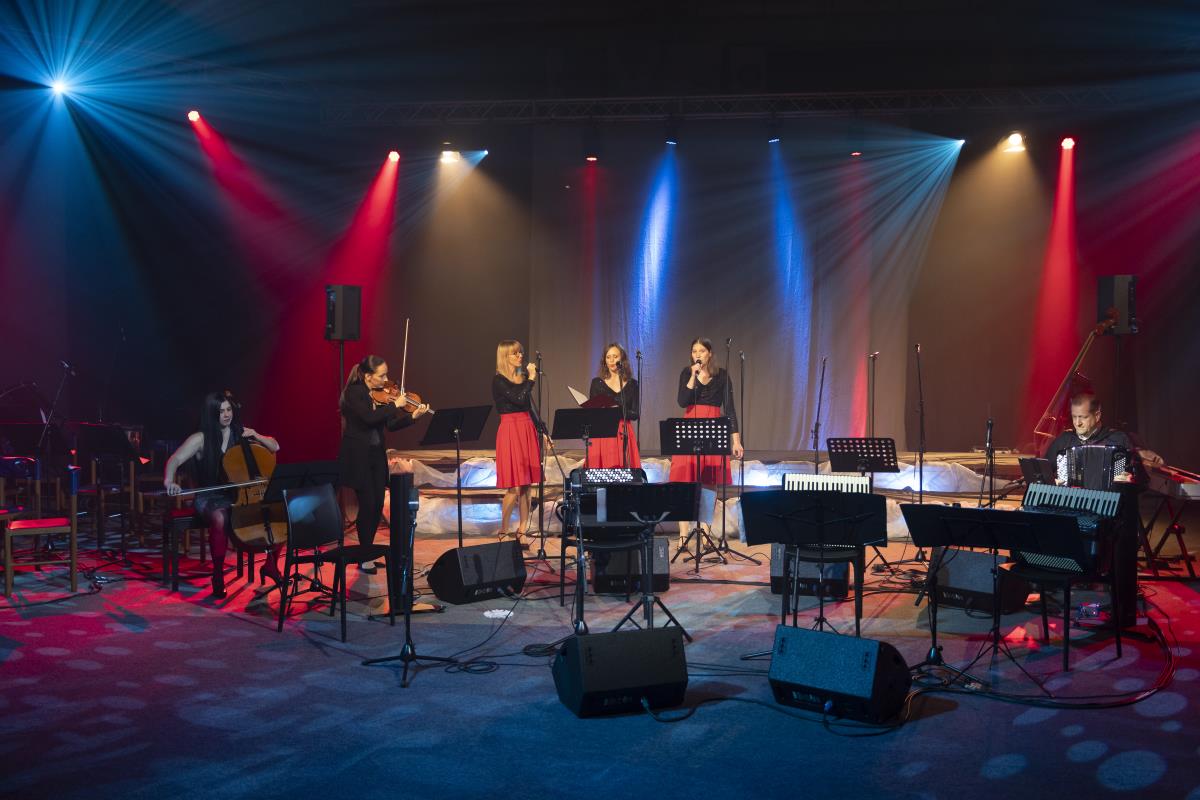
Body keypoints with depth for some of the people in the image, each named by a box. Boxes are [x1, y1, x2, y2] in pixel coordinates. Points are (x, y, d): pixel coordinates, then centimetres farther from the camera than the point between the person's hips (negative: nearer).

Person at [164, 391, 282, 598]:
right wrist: (169, 481, -32)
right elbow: (174, 460, -12)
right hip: (211, 498, -4)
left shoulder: (241, 434, 8)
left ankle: (271, 564, 3)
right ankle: (218, 574, -20)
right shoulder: (201, 439, -4)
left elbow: (275, 447, 14)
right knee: (220, 519, -40)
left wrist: (256, 437, -6)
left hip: (240, 495, 4)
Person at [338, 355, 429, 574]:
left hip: (377, 455, 6)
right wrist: (395, 405, -20)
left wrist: (413, 416, -8)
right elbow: (369, 417, -28)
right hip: (358, 456, -6)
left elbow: (390, 425, 5)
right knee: (367, 504, -6)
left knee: (378, 506, 5)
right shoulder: (354, 393, -13)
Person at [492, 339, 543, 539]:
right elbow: (518, 400, -18)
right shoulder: (499, 380, -7)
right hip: (510, 431, -7)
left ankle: (523, 528, 14)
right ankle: (504, 530, 2)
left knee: (527, 483, 7)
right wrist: (531, 379, -10)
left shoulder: (522, 378, 14)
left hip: (527, 431, 7)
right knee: (514, 486, -9)